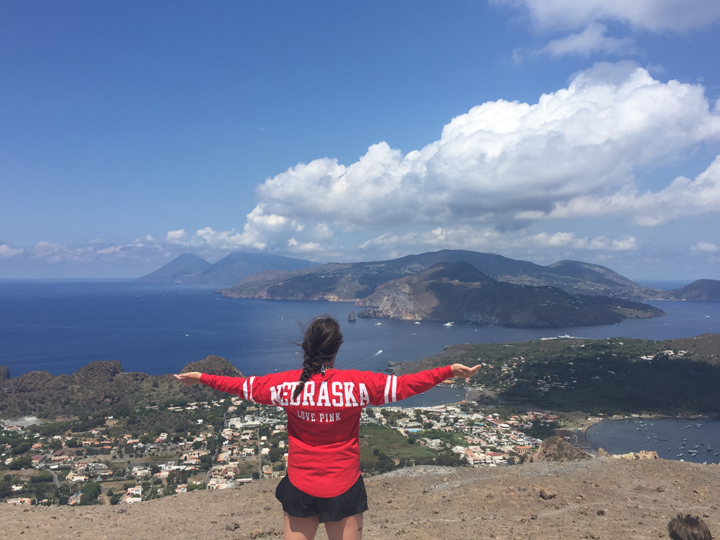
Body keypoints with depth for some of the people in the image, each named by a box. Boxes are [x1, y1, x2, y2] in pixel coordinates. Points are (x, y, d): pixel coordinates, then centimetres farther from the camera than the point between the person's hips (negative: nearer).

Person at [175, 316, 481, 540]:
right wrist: (450, 371, -4)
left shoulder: (287, 384, -10)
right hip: (343, 487, -1)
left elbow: (241, 386, 1)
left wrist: (200, 378, 16)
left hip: (300, 487, 2)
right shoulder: (357, 384, -16)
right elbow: (404, 385, -12)